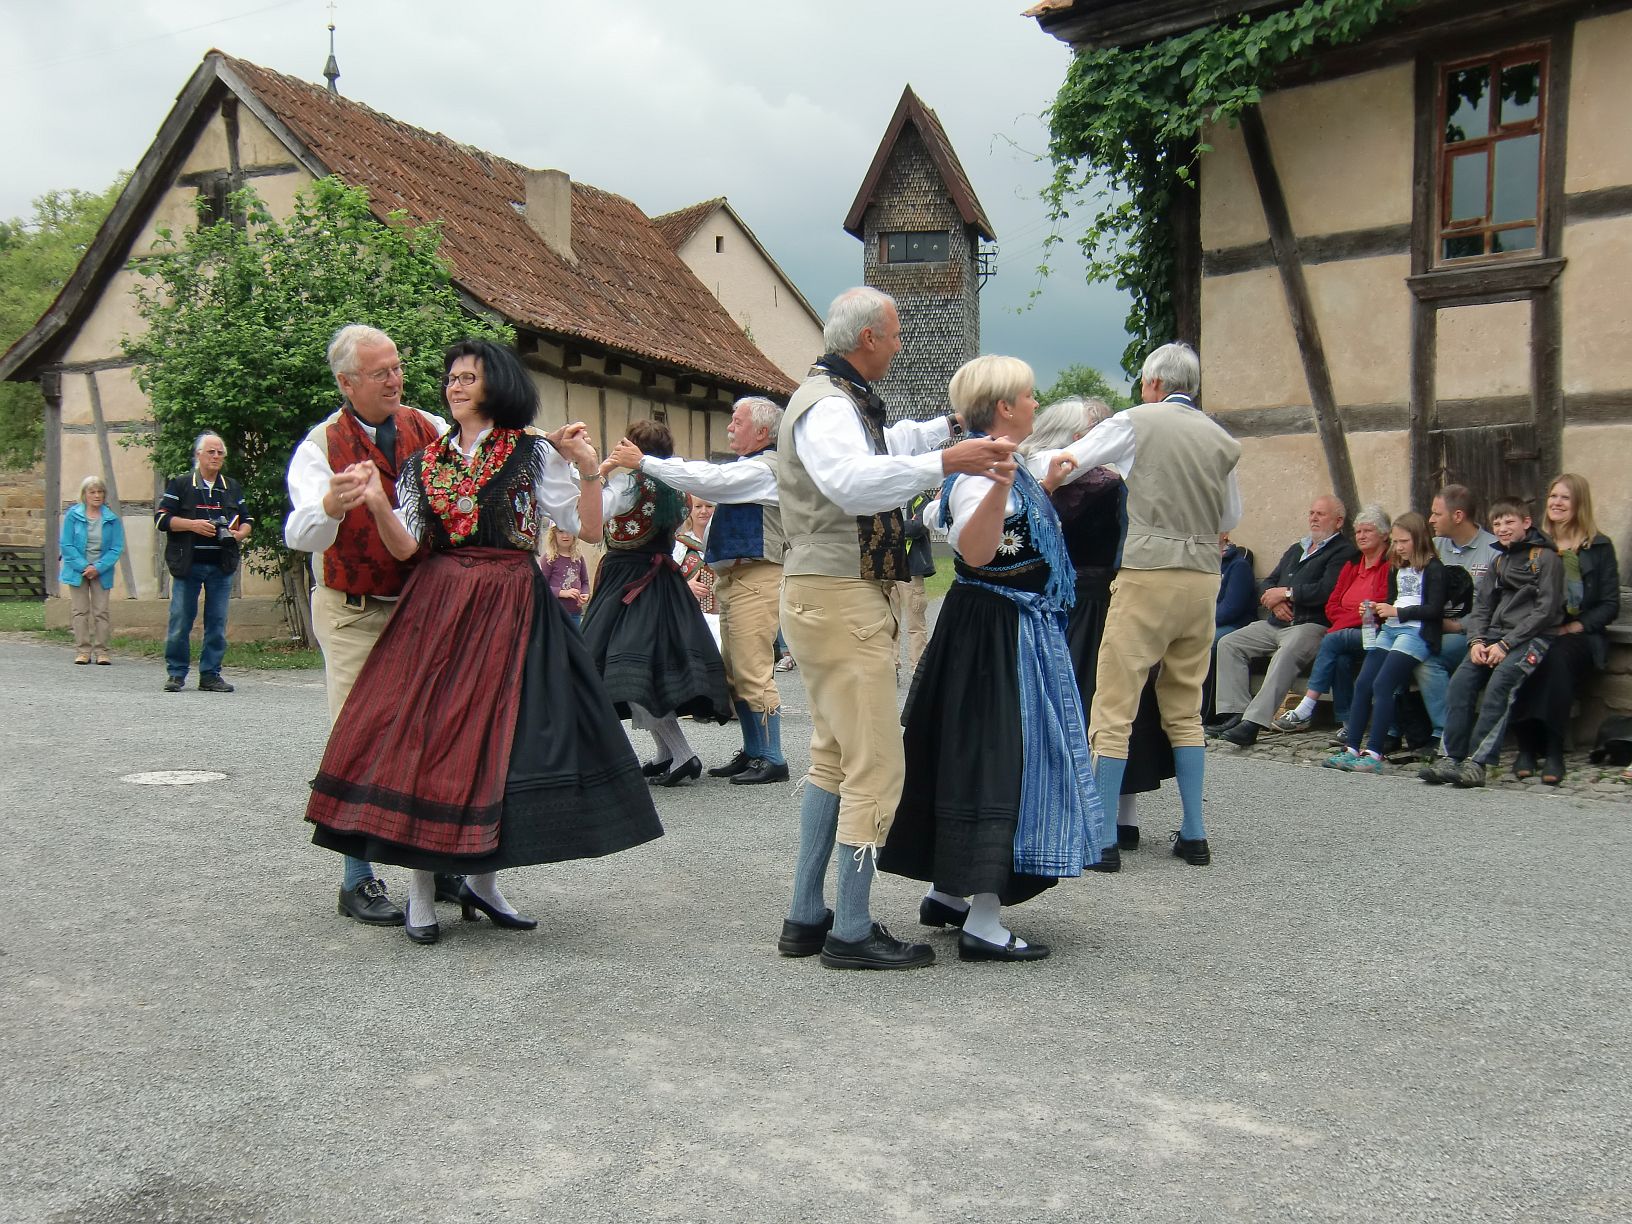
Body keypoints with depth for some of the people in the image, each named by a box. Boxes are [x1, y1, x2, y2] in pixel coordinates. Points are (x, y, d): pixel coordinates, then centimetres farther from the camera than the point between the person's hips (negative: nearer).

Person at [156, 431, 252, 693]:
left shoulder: (232, 488, 16)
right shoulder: (180, 485, 5)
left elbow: (247, 521, 20)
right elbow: (162, 517, -2)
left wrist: (239, 534, -2)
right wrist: (192, 525, -15)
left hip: (221, 566, 3)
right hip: (188, 564, -3)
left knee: (217, 622, 3)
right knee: (180, 621, -2)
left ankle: (210, 674, 9)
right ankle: (176, 673, 9)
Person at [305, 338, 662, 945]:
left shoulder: (533, 452, 4)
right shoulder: (425, 460, 13)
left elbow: (588, 527, -2)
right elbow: (405, 546, 4)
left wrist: (588, 467, -14)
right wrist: (378, 504, -12)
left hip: (511, 610, -2)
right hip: (436, 607, 2)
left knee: (501, 733, -1)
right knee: (422, 731, -5)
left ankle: (481, 878, 15)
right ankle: (421, 883, 6)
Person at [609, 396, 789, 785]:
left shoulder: (763, 468, -13)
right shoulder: (743, 467, 21)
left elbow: (703, 480, -19)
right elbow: (702, 473, 19)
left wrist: (643, 462, -14)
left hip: (755, 580, -11)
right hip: (732, 578, 11)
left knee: (753, 673, -10)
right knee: (734, 673, 13)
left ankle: (771, 759, -5)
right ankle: (752, 751, 21)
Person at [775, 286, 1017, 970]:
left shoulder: (844, 400, 19)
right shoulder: (827, 406, -15)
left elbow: (884, 444, 40)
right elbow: (852, 480, -36)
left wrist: (948, 426, 45)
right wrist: (943, 463, -43)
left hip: (831, 597, 12)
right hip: (840, 598, -12)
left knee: (833, 757, 15)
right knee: (875, 766, -9)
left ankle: (805, 918, 21)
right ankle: (851, 933, -4)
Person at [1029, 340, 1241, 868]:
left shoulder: (1137, 422, -2)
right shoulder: (1222, 439, 11)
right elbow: (1231, 517, 22)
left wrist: (1033, 457, 19)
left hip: (1147, 575, -5)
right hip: (1204, 577, 6)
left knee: (1114, 706, -2)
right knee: (1185, 710, 15)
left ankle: (1103, 838, -2)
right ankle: (1194, 834, 17)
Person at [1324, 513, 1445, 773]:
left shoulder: (1433, 568, -1)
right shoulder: (1396, 568, 23)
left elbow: (1435, 609, -8)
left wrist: (1397, 611, -10)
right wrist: (1378, 610, 6)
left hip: (1416, 632, -8)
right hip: (1389, 629, 8)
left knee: (1382, 685, -20)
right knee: (1362, 684, -7)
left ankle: (1374, 754, -22)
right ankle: (1351, 748, -8)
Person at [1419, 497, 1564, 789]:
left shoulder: (1545, 558, 1)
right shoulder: (1500, 561, 22)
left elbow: (1546, 610, -8)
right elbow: (1481, 605, 17)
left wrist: (1506, 644, -16)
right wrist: (1476, 640, -4)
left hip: (1532, 637, -6)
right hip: (1496, 635, 6)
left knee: (1500, 681, -31)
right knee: (1461, 681, -19)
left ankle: (1477, 763, -34)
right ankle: (1449, 757, -24)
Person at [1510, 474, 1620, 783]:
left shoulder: (1599, 547, 9)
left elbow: (1610, 606, 3)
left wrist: (1572, 628, -12)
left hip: (1580, 637, -2)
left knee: (1557, 657, -37)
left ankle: (1554, 750, -34)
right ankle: (1526, 747, -28)